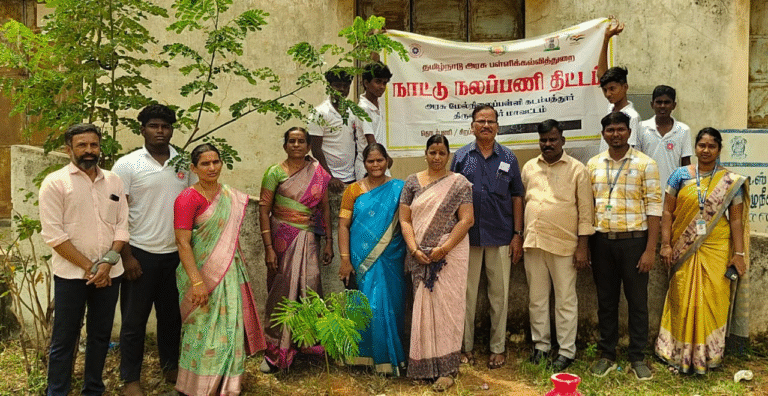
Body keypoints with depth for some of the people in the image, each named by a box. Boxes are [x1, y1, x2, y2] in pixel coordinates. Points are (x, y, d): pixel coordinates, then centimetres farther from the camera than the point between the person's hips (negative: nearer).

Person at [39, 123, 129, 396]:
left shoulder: (113, 181, 8)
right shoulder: (55, 183, -4)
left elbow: (122, 225, 5)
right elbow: (53, 234, -10)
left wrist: (108, 262, -9)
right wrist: (88, 266, -12)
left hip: (109, 274, 4)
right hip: (71, 274, -4)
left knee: (101, 335, 13)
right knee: (64, 340, 4)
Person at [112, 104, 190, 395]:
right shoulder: (127, 165, -5)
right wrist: (126, 256, -10)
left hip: (176, 253, 3)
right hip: (141, 253, -3)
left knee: (171, 315, 15)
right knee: (134, 319, 7)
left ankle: (171, 366, 32)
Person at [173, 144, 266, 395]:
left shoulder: (232, 196, 8)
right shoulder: (188, 199, -12)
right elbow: (183, 243, -18)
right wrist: (197, 282, -24)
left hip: (230, 273, 6)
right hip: (202, 273, -6)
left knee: (230, 327, 11)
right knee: (204, 331, 1)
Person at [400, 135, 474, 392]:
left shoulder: (459, 183, 1)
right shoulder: (412, 182, 9)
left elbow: (467, 219, -6)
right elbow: (404, 220, 5)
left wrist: (443, 249, -15)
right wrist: (414, 250, -9)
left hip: (450, 255, -2)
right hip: (420, 257, 3)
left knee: (445, 306, -2)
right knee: (423, 307, 6)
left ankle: (445, 368, 8)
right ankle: (425, 365, 18)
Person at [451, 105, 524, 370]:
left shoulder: (508, 158, 5)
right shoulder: (461, 157, 4)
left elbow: (517, 198, 6)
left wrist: (517, 234, 0)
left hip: (501, 237, 0)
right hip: (467, 236, 0)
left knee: (499, 293, 7)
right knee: (466, 293, 7)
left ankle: (498, 348, 20)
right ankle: (466, 347, 20)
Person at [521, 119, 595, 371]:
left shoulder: (577, 169, -2)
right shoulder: (529, 168, 10)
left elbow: (586, 211, -4)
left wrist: (582, 247, -8)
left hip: (564, 244, -4)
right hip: (533, 244, 4)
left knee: (565, 300, 4)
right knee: (536, 298, 12)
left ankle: (566, 351, 16)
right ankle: (540, 345, 26)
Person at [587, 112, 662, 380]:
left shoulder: (645, 164, -3)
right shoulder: (593, 164, 7)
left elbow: (653, 208, -6)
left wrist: (650, 249, -11)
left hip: (633, 240, -3)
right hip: (602, 240, 3)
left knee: (637, 301, 5)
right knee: (606, 300, 11)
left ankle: (637, 358, 18)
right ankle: (607, 355, 23)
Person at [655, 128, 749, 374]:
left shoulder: (731, 181, 2)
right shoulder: (681, 175, 2)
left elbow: (736, 219, 1)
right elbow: (668, 211, 2)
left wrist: (738, 253, -3)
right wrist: (666, 244, -5)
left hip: (716, 251, 0)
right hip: (684, 251, 0)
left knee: (713, 301, 4)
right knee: (683, 301, 5)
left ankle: (708, 356, 20)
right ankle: (680, 353, 20)